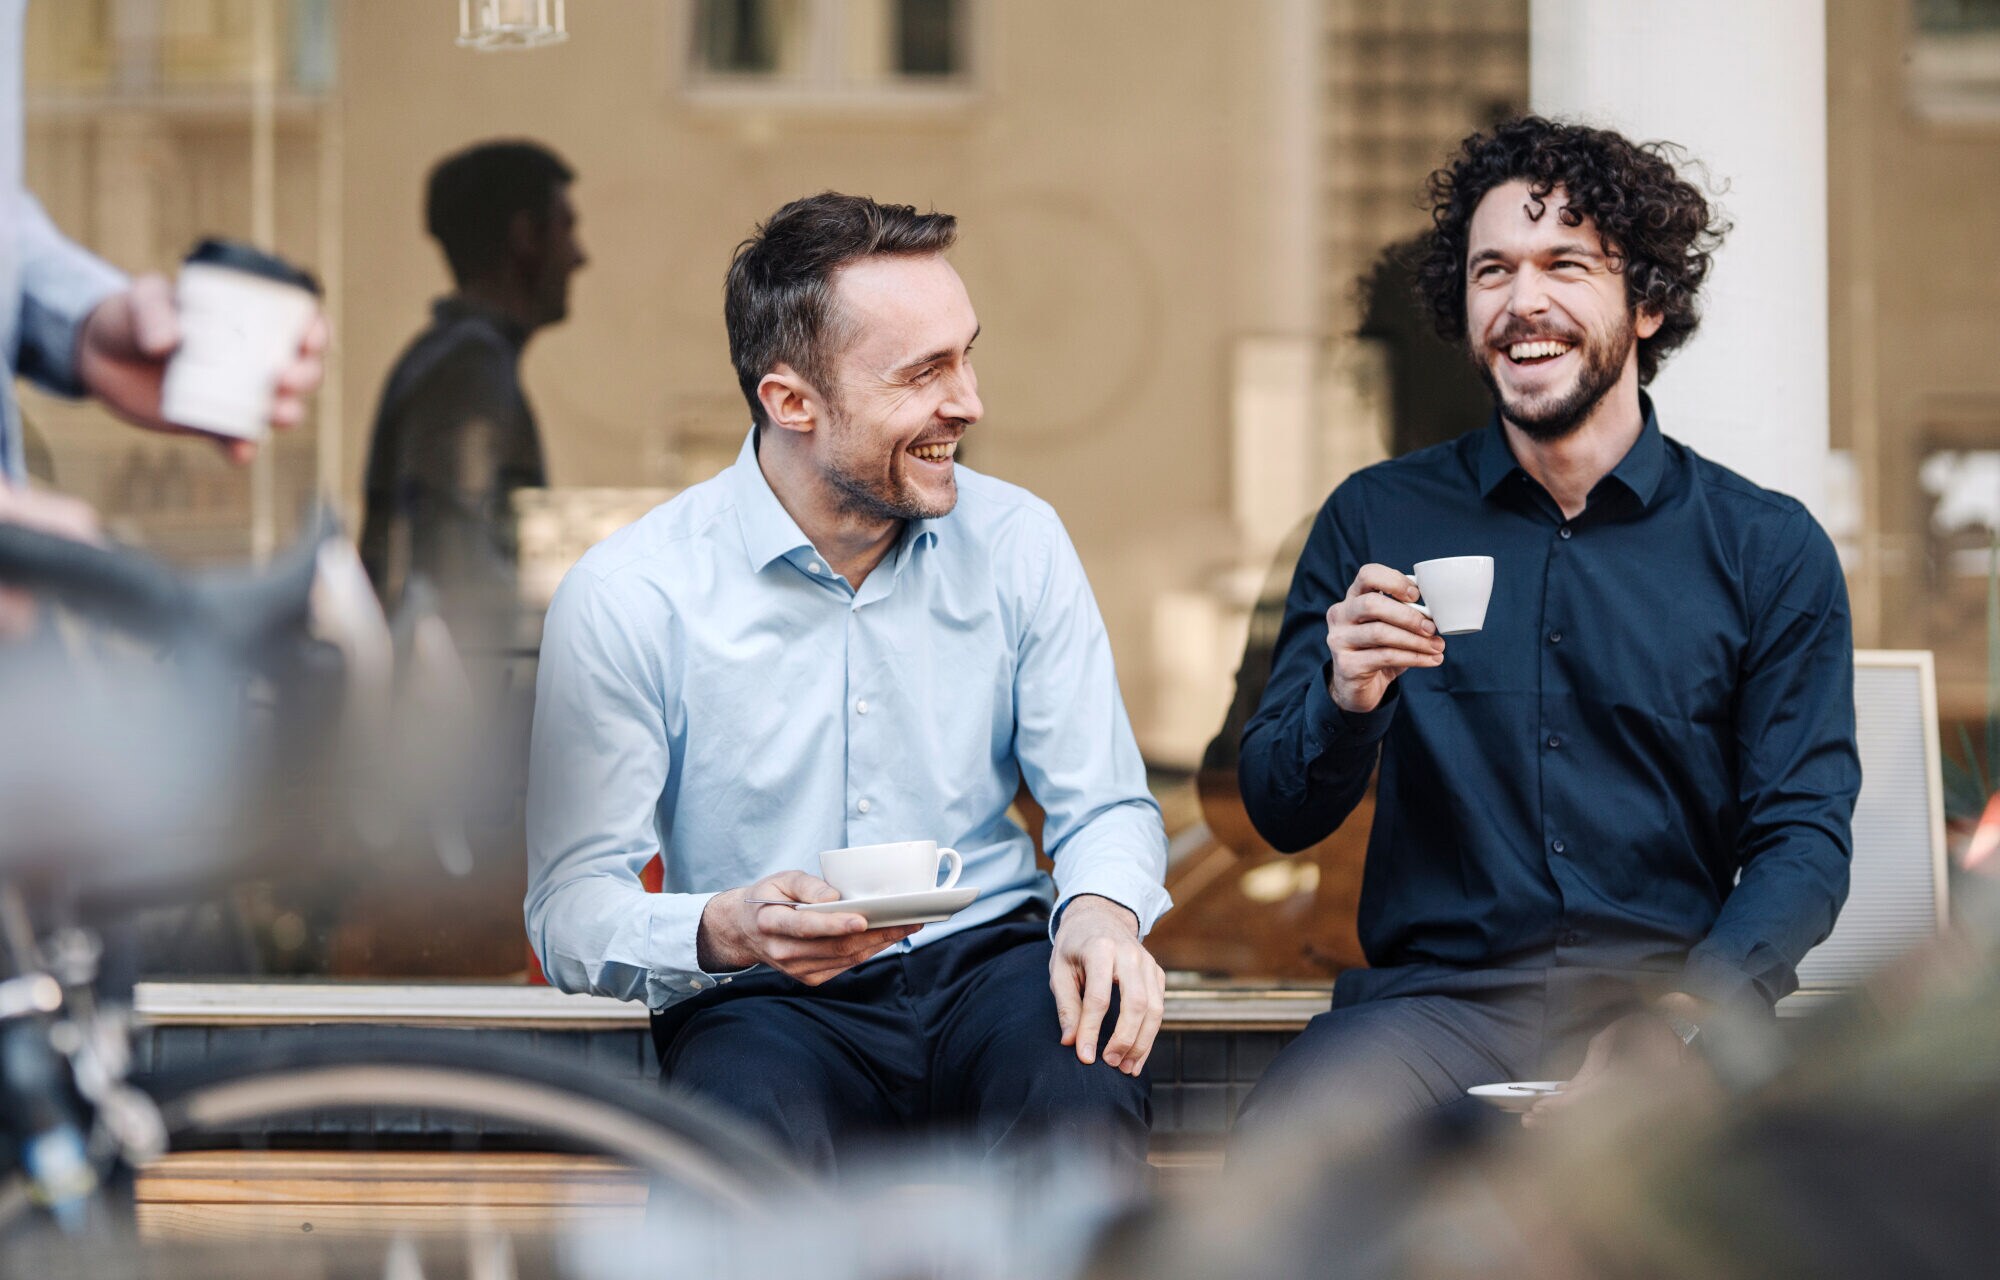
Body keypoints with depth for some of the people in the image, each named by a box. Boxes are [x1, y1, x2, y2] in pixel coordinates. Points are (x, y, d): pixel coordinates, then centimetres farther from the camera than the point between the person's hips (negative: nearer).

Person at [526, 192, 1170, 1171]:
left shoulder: (1016, 542, 5)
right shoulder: (625, 599, -6)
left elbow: (1106, 804, 9)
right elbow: (570, 908, -6)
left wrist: (1102, 907, -17)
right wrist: (720, 934, -29)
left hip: (990, 965, 3)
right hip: (765, 1006, -2)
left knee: (1082, 1085, -33)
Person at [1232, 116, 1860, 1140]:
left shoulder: (1769, 549, 8)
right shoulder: (1376, 524, 10)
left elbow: (1802, 837, 3)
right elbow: (1281, 816, 10)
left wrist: (1678, 1018, -15)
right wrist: (1346, 707, -13)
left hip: (1667, 994, 0)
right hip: (1437, 998, 0)